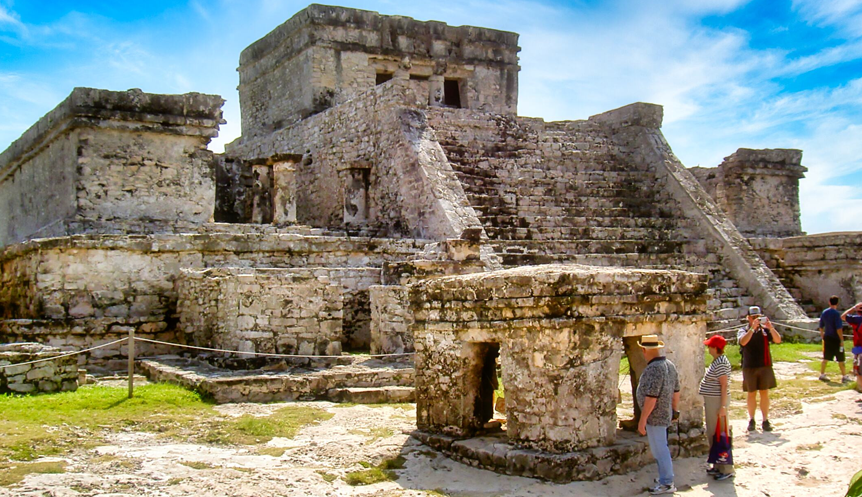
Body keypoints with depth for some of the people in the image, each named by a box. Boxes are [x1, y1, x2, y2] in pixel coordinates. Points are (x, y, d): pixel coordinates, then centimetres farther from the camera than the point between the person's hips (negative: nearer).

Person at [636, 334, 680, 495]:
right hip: (665, 415, 10)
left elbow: (651, 397, -26)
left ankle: (666, 484, 9)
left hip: (655, 416, -10)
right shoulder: (670, 365, 6)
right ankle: (666, 478, 31)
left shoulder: (653, 369, -24)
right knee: (660, 448, 21)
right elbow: (676, 392, 13)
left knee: (660, 449, 0)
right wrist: (674, 410, 25)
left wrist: (642, 420, -21)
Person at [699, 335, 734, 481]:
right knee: (712, 433, 16)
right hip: (712, 401, 11)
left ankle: (727, 469, 1)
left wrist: (723, 406, -24)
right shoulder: (717, 361, 12)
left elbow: (724, 385, -22)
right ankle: (718, 466, 26)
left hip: (717, 401, -11)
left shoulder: (720, 363, -19)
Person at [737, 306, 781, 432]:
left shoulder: (765, 329, 5)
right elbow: (743, 341, -19)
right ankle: (751, 420, 16)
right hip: (750, 367, -1)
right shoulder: (743, 331, 1)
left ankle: (765, 420, 9)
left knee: (765, 393, 4)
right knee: (751, 393, 7)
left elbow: (778, 340, -7)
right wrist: (753, 328, -25)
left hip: (765, 366, 1)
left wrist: (770, 327, -21)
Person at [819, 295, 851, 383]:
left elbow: (821, 327, 12)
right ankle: (844, 376, 11)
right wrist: (842, 340, -15)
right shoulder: (836, 313, -17)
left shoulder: (824, 312, 4)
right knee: (840, 359, 4)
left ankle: (822, 375, 16)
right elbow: (839, 329, -20)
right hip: (836, 339, -6)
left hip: (827, 338, 6)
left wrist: (822, 337, 22)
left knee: (825, 358, 12)